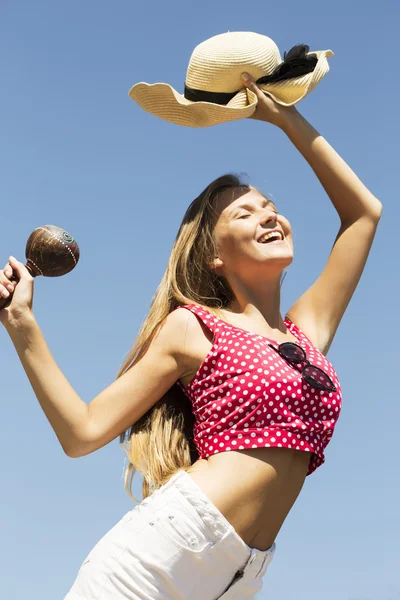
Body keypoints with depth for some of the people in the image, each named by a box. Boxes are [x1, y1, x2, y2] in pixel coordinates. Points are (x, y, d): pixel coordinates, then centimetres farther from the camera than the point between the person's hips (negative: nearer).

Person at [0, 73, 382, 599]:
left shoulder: (307, 328, 18)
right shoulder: (190, 327, 6)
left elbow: (364, 211, 26)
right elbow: (83, 431, 2)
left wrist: (287, 117, 25)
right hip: (167, 546, -4)